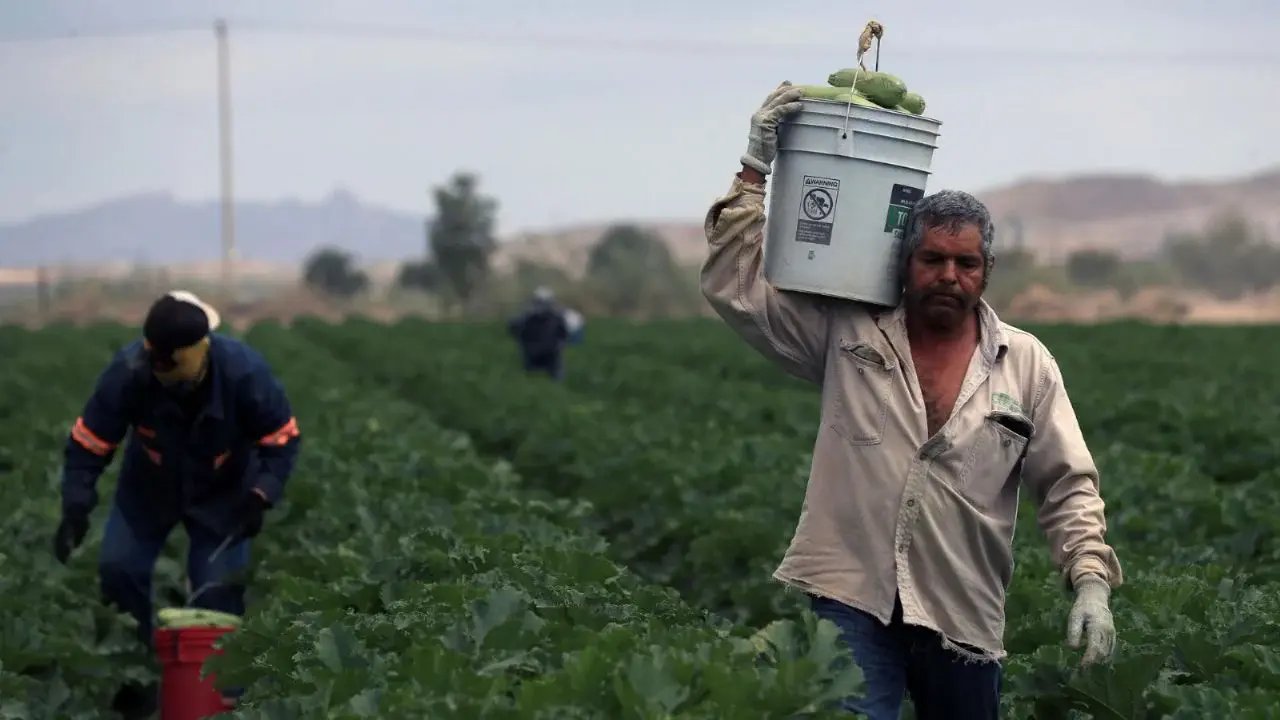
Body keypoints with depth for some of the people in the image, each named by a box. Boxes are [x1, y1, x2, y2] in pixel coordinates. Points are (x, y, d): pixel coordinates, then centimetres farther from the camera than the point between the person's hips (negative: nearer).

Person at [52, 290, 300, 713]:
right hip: (147, 489, 2)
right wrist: (76, 506, -31)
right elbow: (88, 441, -22)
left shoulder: (244, 372, -33)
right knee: (118, 569, -7)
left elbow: (281, 439, -18)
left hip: (222, 493, -1)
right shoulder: (128, 372, -33)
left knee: (219, 588, -9)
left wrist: (261, 495, -30)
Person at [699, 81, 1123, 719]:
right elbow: (733, 285, 0)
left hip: (962, 616, 2)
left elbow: (1067, 485, 7)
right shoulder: (847, 333, 4)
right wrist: (755, 169, -4)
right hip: (850, 596, -2)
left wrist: (1091, 579, -6)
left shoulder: (1027, 364, 6)